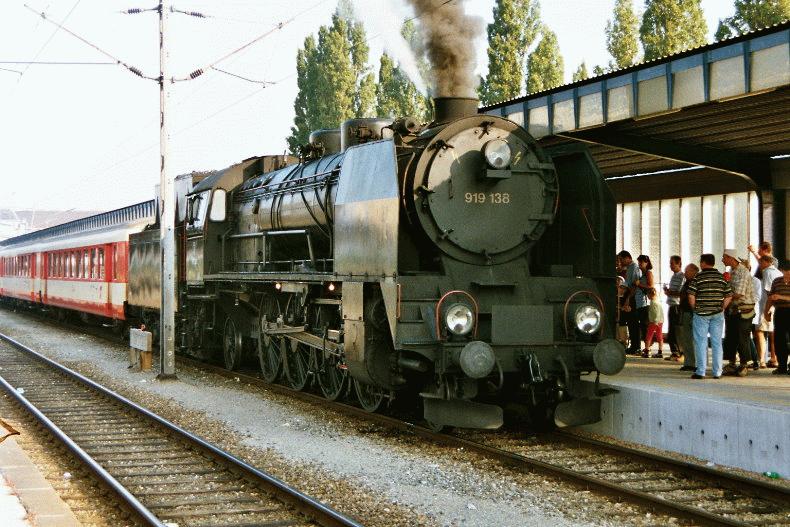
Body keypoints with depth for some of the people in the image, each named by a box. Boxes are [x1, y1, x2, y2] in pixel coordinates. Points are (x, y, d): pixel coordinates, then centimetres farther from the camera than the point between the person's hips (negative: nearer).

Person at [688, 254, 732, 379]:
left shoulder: (698, 277, -6)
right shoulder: (721, 277, 5)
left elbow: (691, 296, -11)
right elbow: (729, 296, 4)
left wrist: (695, 308, 2)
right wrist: (721, 309, 10)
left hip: (701, 313, -3)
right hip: (717, 315, 3)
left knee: (701, 342, 1)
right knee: (717, 343, 8)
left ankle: (701, 371, -1)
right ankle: (717, 372, 8)